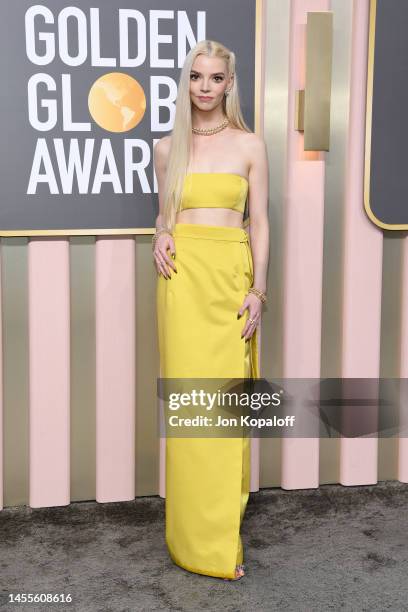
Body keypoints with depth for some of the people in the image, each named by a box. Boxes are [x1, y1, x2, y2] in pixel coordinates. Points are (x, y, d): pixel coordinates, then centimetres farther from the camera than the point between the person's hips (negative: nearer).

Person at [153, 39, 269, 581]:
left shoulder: (250, 145, 4)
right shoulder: (167, 148, 9)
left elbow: (260, 223, 3)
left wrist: (258, 290, -6)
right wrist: (160, 235, -3)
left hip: (231, 277, -1)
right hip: (182, 278, 1)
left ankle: (223, 536, 13)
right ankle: (192, 532, 14)